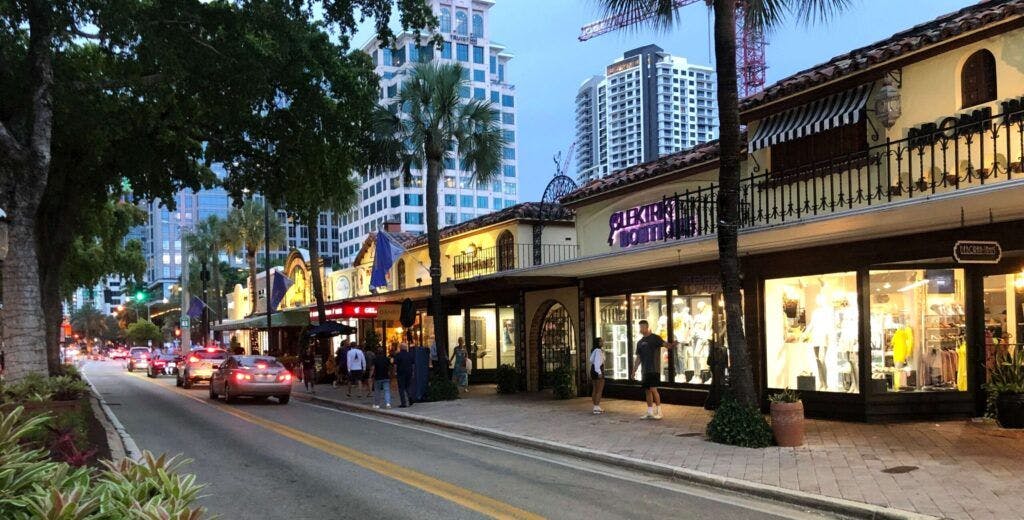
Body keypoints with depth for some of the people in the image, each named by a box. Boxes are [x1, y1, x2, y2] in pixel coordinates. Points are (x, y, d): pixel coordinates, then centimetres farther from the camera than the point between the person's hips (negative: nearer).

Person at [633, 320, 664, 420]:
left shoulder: (655, 338, -4)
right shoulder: (640, 342, 15)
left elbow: (664, 344, -19)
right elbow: (638, 358, 19)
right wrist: (634, 370, 14)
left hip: (654, 370, -7)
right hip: (645, 370, 7)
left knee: (653, 389, -11)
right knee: (647, 391, 8)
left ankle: (659, 412, -2)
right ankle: (650, 413, 14)